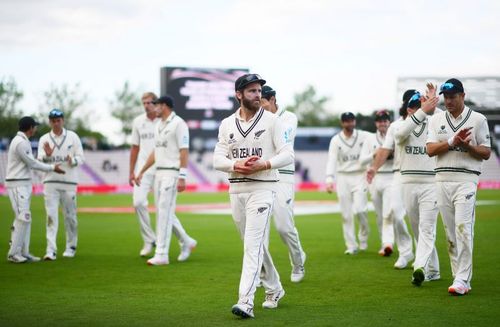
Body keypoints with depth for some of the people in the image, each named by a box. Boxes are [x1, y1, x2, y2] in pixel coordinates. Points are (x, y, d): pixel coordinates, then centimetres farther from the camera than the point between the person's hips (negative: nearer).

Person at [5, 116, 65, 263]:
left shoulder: (22, 141, 16)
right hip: (17, 184, -11)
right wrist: (52, 168, -6)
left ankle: (23, 252, 11)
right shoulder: (21, 142, -17)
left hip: (24, 184, 11)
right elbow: (32, 163, -15)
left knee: (24, 218, 10)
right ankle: (13, 253, -11)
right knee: (23, 217, -13)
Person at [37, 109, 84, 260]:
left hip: (69, 182, 0)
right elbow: (40, 160, -4)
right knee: (51, 215, -7)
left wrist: (73, 161, -20)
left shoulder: (73, 137, 5)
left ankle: (71, 247, 20)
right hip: (51, 182, 0)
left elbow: (80, 157, 1)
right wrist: (47, 155, -26)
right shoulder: (44, 139, 6)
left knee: (70, 216, 5)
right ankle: (51, 250, -12)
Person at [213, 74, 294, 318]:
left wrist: (263, 164, -22)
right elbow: (218, 159, 4)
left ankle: (246, 302, -22)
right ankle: (274, 289, 33)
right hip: (236, 189, 5)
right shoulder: (227, 124, 8)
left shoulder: (272, 121, -2)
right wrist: (236, 165, -16)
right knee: (256, 245, 14)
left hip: (262, 188, -5)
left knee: (253, 244, -15)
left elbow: (287, 155, -7)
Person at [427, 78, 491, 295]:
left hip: (466, 179, -4)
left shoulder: (478, 120, 3)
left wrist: (467, 146, -15)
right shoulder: (437, 119, 12)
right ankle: (460, 277, 12)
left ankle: (462, 280, -16)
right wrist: (452, 142, -13)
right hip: (442, 179, 4)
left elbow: (486, 153, 2)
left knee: (463, 228, -15)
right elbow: (430, 150, 1)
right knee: (450, 231, 5)